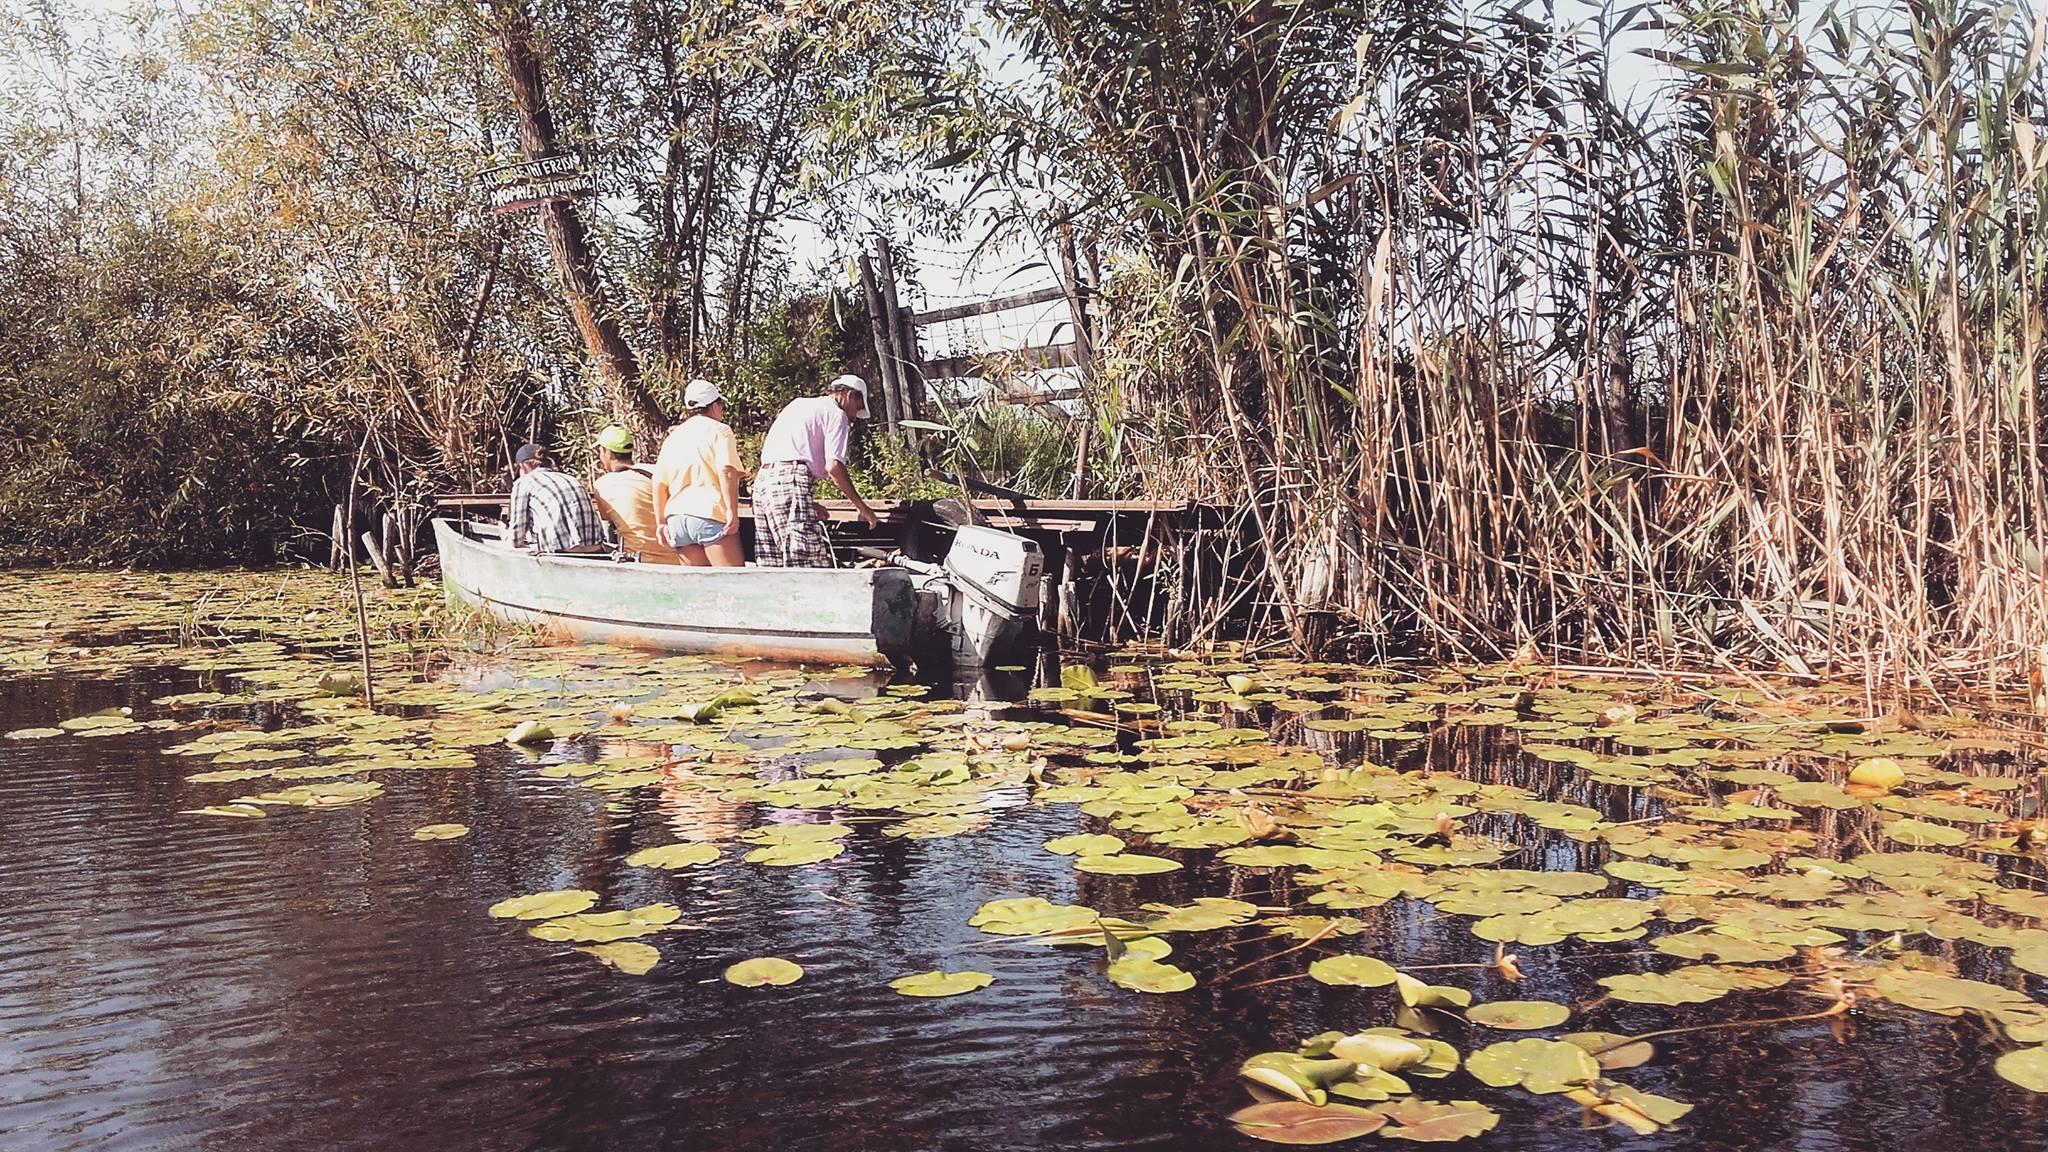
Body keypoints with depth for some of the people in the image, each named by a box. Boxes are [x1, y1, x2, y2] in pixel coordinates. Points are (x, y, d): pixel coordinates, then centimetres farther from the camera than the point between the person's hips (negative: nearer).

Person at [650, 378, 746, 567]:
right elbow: (727, 472, -12)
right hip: (710, 513, -6)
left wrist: (662, 521, 18)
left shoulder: (672, 437, 19)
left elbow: (659, 483, 15)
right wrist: (732, 510, -14)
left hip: (677, 517, 6)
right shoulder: (718, 430, 1)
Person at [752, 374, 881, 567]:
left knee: (773, 566, 6)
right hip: (790, 481, -9)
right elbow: (833, 466, -8)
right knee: (812, 564, -15)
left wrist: (810, 504, 28)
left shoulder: (798, 405, 29)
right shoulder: (836, 414, 5)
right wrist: (861, 506, 0)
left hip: (762, 480, 9)